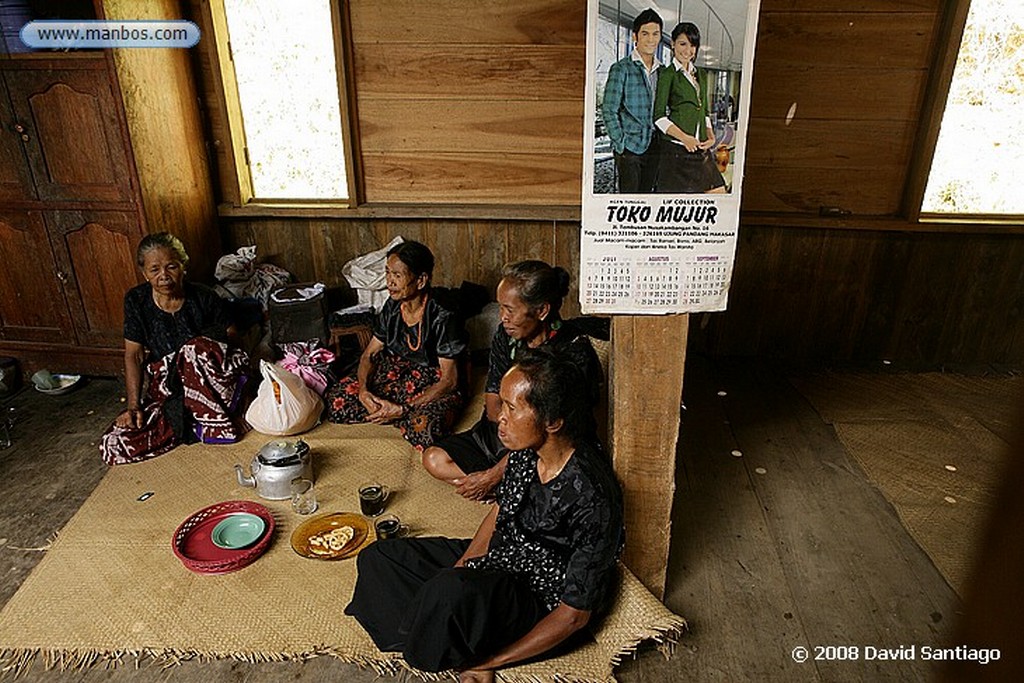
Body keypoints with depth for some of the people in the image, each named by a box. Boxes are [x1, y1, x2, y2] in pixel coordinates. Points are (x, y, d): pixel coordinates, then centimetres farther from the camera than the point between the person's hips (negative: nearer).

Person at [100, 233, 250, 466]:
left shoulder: (204, 297, -4)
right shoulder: (136, 300, 0)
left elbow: (230, 333, 6)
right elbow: (133, 355, 0)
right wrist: (133, 405, -9)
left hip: (209, 384, -2)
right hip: (164, 390, 3)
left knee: (196, 349, -38)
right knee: (113, 446, -18)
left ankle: (215, 421, -19)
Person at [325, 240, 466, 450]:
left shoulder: (443, 319, -20)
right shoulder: (391, 308, -2)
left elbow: (449, 380, -20)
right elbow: (369, 354, 6)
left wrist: (403, 409, -25)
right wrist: (363, 390, -15)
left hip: (434, 388, -4)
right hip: (395, 375, 5)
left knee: (424, 430, -35)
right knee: (335, 400, -12)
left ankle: (400, 415, -3)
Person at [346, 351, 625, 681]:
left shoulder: (592, 498, -31)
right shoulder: (527, 449, -11)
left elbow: (575, 615, -22)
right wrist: (456, 571, -4)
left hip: (543, 607, -8)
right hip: (501, 556, 8)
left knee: (455, 592, -38)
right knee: (377, 557, 3)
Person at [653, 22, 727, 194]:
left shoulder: (700, 75, 20)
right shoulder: (668, 74, -1)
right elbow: (659, 116, -8)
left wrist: (711, 136, 5)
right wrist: (684, 138, -17)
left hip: (701, 149, 7)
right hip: (676, 149, -7)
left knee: (718, 193, 3)